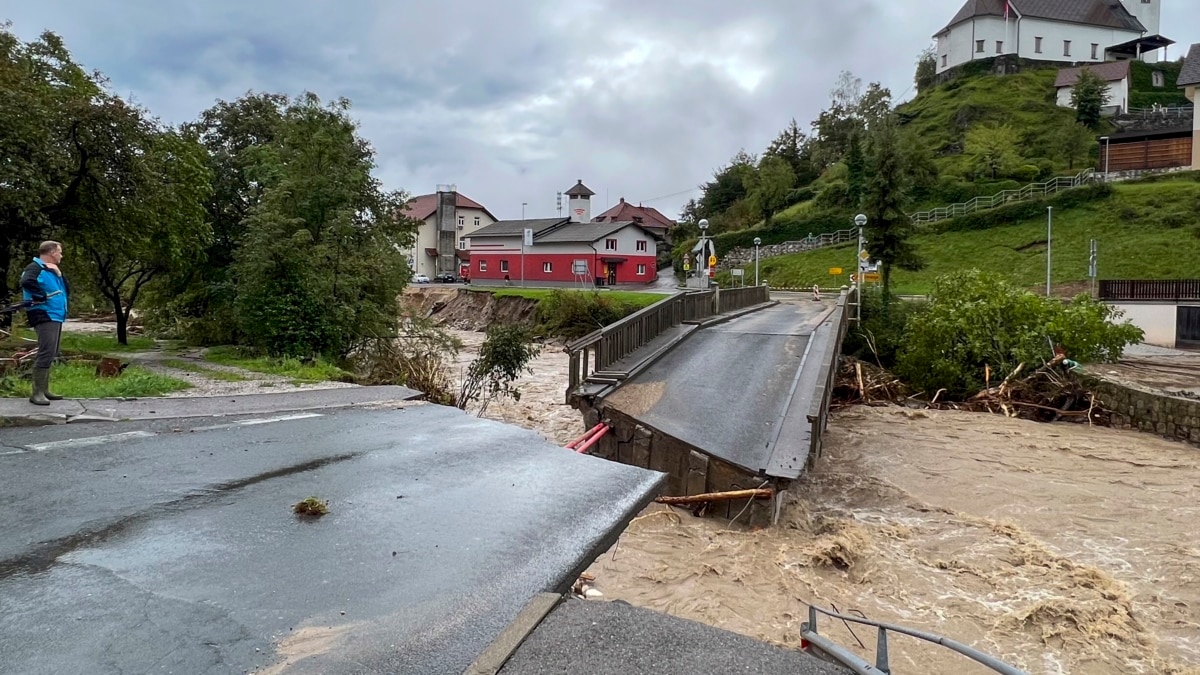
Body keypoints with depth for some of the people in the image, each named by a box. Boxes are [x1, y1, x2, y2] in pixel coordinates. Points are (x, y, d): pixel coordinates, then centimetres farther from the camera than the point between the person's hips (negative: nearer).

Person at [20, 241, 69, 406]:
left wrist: (58, 274, 2)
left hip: (56, 316, 10)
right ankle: (37, 393, -15)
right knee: (46, 354, -16)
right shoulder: (35, 267, -9)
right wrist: (41, 296, -20)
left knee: (51, 355, 14)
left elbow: (65, 289, 15)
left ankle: (44, 390, 21)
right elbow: (26, 282, -29)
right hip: (45, 316, -10)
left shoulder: (51, 270, 21)